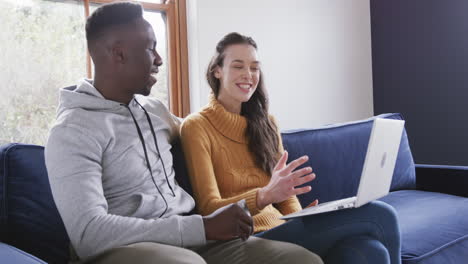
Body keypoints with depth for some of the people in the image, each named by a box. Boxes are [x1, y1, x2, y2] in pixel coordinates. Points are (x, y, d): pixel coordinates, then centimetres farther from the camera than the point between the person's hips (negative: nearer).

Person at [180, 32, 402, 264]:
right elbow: (209, 210, -11)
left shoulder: (266, 123, 15)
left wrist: (305, 222, -8)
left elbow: (286, 195, 15)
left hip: (283, 229, 6)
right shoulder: (197, 126, -4)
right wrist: (265, 196, -30)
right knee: (379, 215, -23)